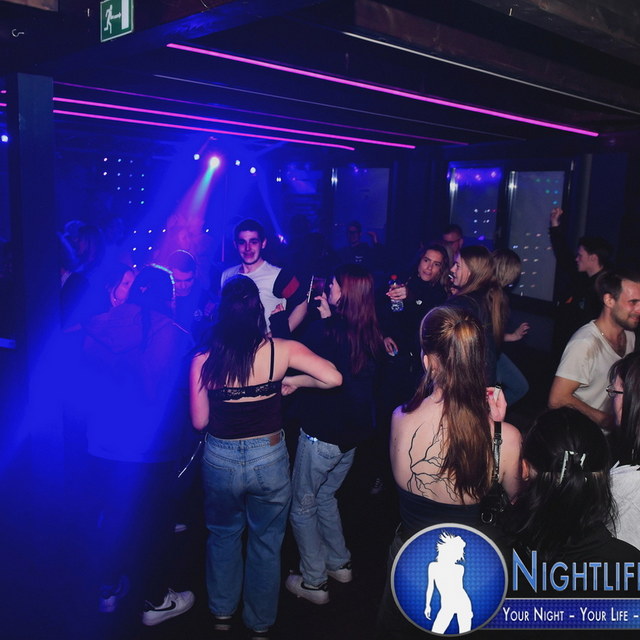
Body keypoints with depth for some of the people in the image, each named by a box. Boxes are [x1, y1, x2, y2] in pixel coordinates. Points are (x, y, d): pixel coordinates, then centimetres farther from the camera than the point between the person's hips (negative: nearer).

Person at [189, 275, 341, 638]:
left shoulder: (203, 360, -12)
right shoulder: (282, 350, -14)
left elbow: (199, 422, -6)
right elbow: (334, 378, -19)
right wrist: (295, 381, -2)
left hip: (220, 460, 1)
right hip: (269, 458, 0)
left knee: (223, 534, 28)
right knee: (266, 542, 21)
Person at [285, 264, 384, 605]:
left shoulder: (324, 331, -22)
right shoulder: (370, 335, -3)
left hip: (321, 434, -7)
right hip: (353, 433, 7)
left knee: (303, 507, 13)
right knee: (324, 497, 27)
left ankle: (313, 582, 22)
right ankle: (339, 563, 39)